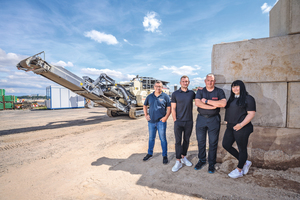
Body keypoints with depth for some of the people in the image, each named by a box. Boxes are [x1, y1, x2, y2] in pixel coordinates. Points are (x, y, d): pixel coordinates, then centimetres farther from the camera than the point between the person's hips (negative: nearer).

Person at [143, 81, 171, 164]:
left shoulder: (165, 96, -3)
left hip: (161, 121, -3)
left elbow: (169, 108, -2)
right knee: (151, 138, 16)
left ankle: (165, 156, 19)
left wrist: (166, 117, -13)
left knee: (163, 139, 4)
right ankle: (149, 154, 32)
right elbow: (145, 106, 18)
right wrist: (146, 115, 8)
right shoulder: (150, 96, 7)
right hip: (151, 121, 4)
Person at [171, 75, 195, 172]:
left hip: (189, 121, 3)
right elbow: (173, 108, -1)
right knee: (178, 141, -1)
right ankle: (178, 161, 10)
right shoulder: (175, 94, 0)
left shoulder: (191, 93, 5)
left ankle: (183, 157, 30)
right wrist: (175, 120, -6)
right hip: (178, 121, -2)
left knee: (186, 140, 13)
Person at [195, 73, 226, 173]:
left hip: (214, 119, -1)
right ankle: (202, 160, 29)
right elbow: (197, 103, -14)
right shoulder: (200, 91, 4)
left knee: (213, 143, 6)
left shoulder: (219, 91, 1)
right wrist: (213, 106, -17)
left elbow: (223, 103, -16)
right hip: (201, 119, 1)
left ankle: (211, 164, 23)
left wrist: (207, 101, -15)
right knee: (201, 141, 10)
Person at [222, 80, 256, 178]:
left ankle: (239, 170, 22)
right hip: (230, 127, 8)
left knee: (242, 148, 5)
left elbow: (251, 114, -12)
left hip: (241, 128, -8)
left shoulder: (248, 99, -6)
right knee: (226, 145, 8)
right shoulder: (232, 98, 15)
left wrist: (241, 124, -21)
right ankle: (245, 162, 26)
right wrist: (227, 120, 9)